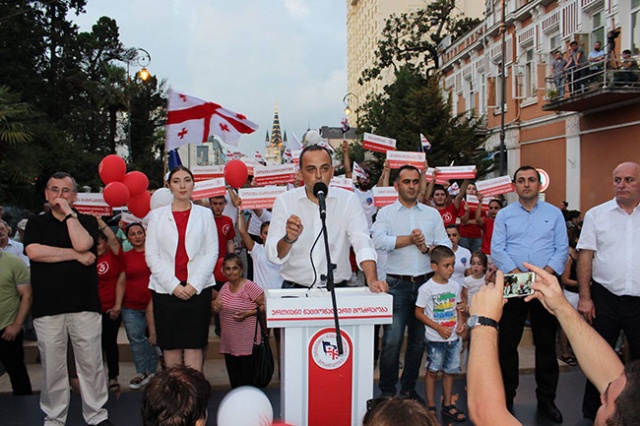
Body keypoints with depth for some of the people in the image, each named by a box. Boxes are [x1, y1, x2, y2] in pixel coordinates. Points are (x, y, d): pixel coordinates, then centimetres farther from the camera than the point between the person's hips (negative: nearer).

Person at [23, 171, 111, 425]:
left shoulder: (87, 222, 11)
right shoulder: (35, 224, 13)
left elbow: (82, 244, -11)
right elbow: (34, 252, -7)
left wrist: (69, 212, -3)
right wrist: (76, 255, -8)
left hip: (85, 305, -1)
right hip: (47, 307, 1)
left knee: (91, 364, 3)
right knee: (52, 367, 6)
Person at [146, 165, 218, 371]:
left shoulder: (205, 214, 9)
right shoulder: (157, 215, 9)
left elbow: (212, 252, 3)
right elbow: (151, 255, 3)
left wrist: (194, 284, -8)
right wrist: (173, 285, -8)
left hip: (197, 288, 0)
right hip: (165, 288, 1)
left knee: (194, 344, -1)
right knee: (170, 344, 4)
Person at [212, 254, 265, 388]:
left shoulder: (250, 287, -12)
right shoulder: (225, 287, 8)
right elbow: (218, 310, 19)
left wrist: (248, 314, -22)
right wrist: (215, 305, -3)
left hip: (247, 344, -7)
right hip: (229, 344, 7)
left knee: (247, 381, 0)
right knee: (234, 381, 15)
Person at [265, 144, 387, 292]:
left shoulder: (349, 200, 3)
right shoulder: (284, 201, 2)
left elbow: (362, 242, -9)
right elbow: (273, 255, -3)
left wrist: (372, 281, -25)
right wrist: (289, 238, -24)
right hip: (295, 289, 0)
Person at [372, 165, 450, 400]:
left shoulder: (432, 214, 14)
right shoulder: (386, 213, 5)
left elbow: (446, 245, 7)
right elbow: (379, 240, -13)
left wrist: (427, 248, -11)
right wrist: (411, 239, -10)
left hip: (426, 283, 3)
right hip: (397, 284, -3)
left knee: (418, 340, 11)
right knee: (392, 340, -6)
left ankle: (409, 388, 26)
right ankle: (387, 391, 8)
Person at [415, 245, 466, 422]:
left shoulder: (456, 285, 3)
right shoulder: (426, 288, -13)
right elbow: (419, 313, -10)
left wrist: (460, 323, -2)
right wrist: (438, 328, -15)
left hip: (453, 338, 5)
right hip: (435, 339, -5)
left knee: (450, 370, 12)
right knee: (433, 371, 6)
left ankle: (447, 405, 27)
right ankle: (430, 407, 19)